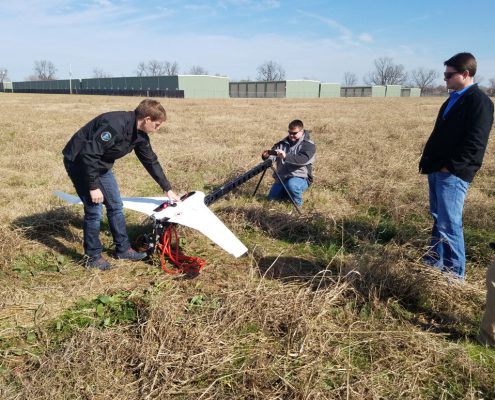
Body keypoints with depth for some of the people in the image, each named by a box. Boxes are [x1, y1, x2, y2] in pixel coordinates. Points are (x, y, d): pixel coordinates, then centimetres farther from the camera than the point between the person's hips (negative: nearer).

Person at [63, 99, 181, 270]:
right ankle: (92, 256, 9)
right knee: (94, 210, -8)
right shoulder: (115, 124, -32)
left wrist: (168, 189, 11)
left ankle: (123, 249, 21)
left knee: (115, 205, 8)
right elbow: (89, 154, -32)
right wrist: (94, 187, -28)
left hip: (101, 165, 9)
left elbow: (151, 161, 6)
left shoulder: (139, 135, -4)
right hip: (79, 161, -8)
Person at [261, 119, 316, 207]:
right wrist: (266, 155, -28)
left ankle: (298, 204, -10)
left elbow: (303, 159, -29)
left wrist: (286, 156, -43)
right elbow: (273, 154, -2)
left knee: (291, 184, -38)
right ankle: (288, 191, 28)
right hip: (282, 177, 6)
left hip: (301, 178, -6)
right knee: (272, 198, 2)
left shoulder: (308, 145, -11)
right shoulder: (283, 143, 7)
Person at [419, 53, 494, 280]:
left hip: (453, 174, -9)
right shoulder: (453, 99, 17)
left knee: (449, 225, -6)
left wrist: (450, 167, -18)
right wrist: (427, 161, 12)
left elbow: (475, 143, -18)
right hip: (437, 171, 9)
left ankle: (454, 275, 7)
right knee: (438, 220, 18)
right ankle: (434, 262, 31)